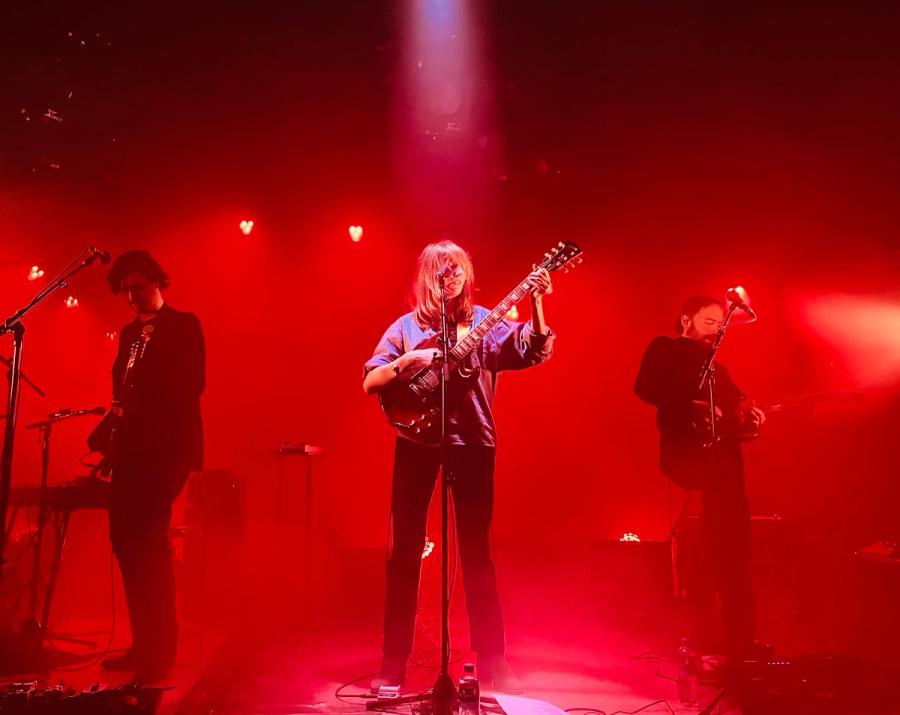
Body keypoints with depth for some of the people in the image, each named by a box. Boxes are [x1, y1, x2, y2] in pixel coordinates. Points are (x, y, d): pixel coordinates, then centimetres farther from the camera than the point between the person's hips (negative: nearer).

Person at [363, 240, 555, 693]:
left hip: (471, 440, 0)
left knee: (477, 551, 5)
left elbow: (533, 351, -8)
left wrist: (536, 303, -21)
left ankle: (492, 663, 15)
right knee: (405, 550, 4)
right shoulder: (407, 326, 7)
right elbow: (369, 383, 1)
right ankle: (393, 665, 14)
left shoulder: (484, 322, 7)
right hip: (416, 439, 1)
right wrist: (405, 362, -15)